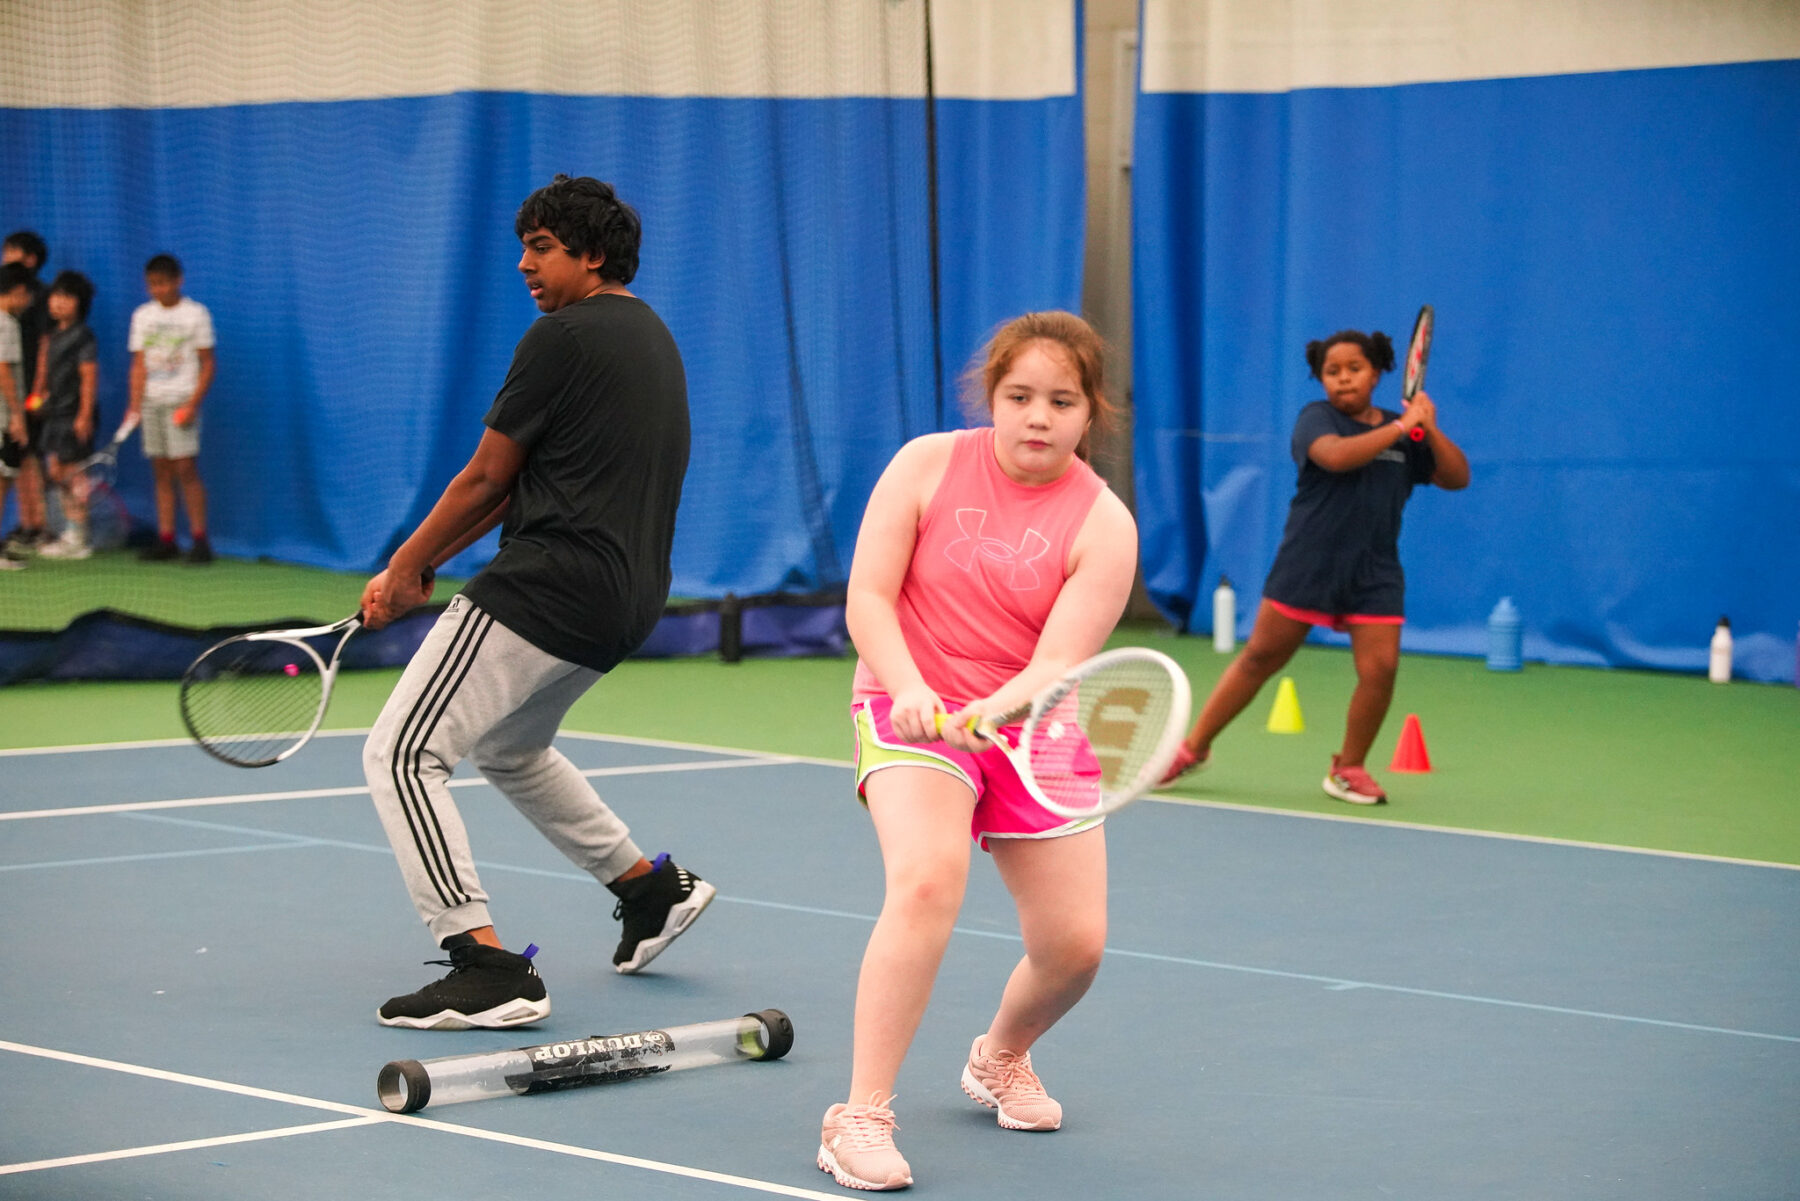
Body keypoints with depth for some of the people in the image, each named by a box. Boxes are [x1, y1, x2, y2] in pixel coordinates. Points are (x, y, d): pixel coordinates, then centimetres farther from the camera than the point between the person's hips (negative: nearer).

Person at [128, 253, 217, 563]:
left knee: (185, 468, -10)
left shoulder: (195, 314, -2)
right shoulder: (142, 315, 11)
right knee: (161, 472, 4)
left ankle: (199, 540, -7)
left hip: (181, 402, -5)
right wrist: (135, 404, 2)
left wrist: (194, 403, -12)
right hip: (151, 402, 5)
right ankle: (166, 539, 6)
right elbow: (139, 364, 12)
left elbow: (207, 363, -3)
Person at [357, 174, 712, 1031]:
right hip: (626, 600, 10)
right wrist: (426, 561, 17)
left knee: (403, 753, -10)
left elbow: (485, 478, -8)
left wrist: (407, 570, 6)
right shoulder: (650, 336, 19)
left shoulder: (563, 337, -11)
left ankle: (487, 967, -20)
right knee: (507, 747, 32)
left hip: (547, 589, -10)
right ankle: (649, 886, 36)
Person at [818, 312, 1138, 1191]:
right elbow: (867, 599, -8)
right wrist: (911, 692, -25)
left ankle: (999, 1058, 36)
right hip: (911, 707, -2)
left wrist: (986, 715, -35)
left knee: (1074, 944, -1)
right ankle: (861, 1118, -27)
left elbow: (1057, 666, -16)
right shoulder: (928, 464, -6)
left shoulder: (1104, 524, -7)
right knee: (928, 879, -31)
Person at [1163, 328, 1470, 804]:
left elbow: (1457, 478, 8)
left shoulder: (1406, 437, 10)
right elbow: (1336, 456, -23)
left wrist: (1431, 430, -8)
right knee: (1261, 657, 3)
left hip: (1373, 574, 3)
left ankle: (1349, 769, 8)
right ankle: (1194, 747, 16)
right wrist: (1401, 426, -24)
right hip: (1308, 564, -3)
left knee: (1380, 667, -11)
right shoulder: (1316, 418, -2)